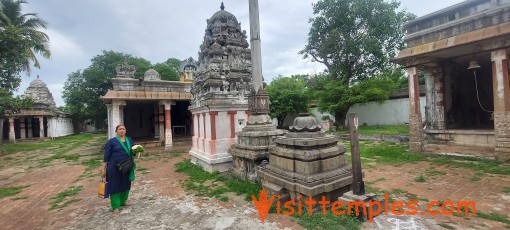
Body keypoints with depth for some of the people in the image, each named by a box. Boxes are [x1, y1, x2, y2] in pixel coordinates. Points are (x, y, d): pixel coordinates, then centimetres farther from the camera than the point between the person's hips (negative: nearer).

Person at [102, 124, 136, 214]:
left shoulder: (129, 140, 8)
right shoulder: (111, 142, -4)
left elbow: (132, 152, 13)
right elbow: (106, 156, -4)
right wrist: (103, 169, -7)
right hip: (114, 168, -4)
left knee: (126, 185, 14)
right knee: (115, 186, 3)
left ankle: (122, 202, 34)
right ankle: (115, 206, 17)